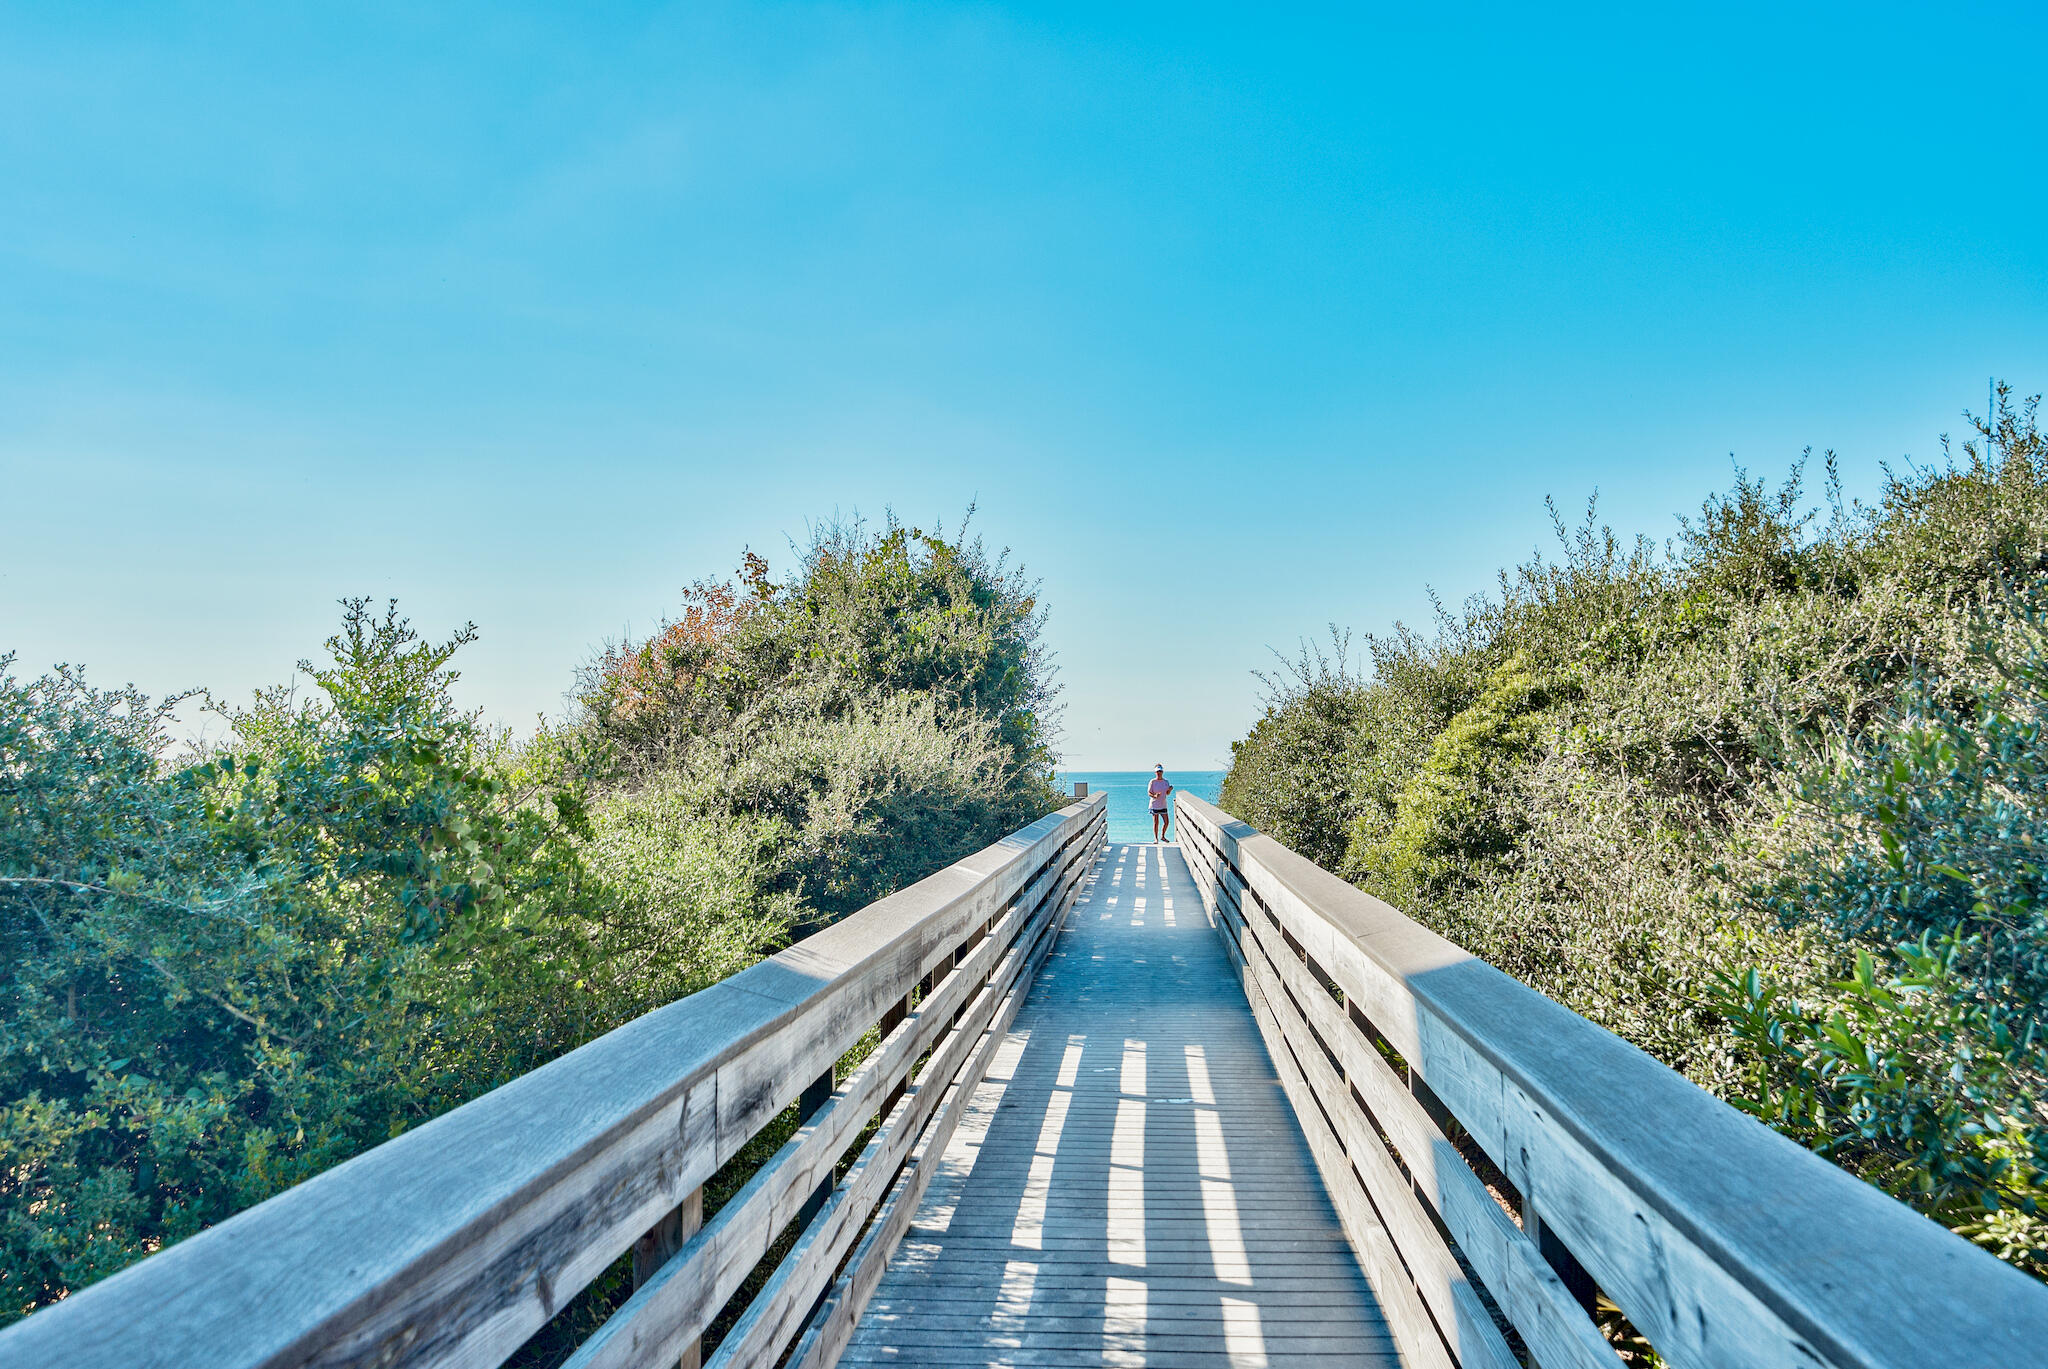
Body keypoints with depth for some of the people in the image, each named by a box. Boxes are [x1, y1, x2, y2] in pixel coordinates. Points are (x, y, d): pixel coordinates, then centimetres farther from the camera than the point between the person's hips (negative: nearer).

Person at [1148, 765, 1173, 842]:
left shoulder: (1166, 782, 7)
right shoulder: (1153, 782, -7)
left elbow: (1167, 793, 13)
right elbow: (1149, 793, -8)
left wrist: (1170, 789, -9)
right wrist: (1155, 796, -28)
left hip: (1163, 805, 5)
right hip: (1155, 805, -5)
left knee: (1167, 822, 4)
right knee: (1156, 823, -2)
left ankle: (1162, 836, 23)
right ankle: (1156, 838, 8)